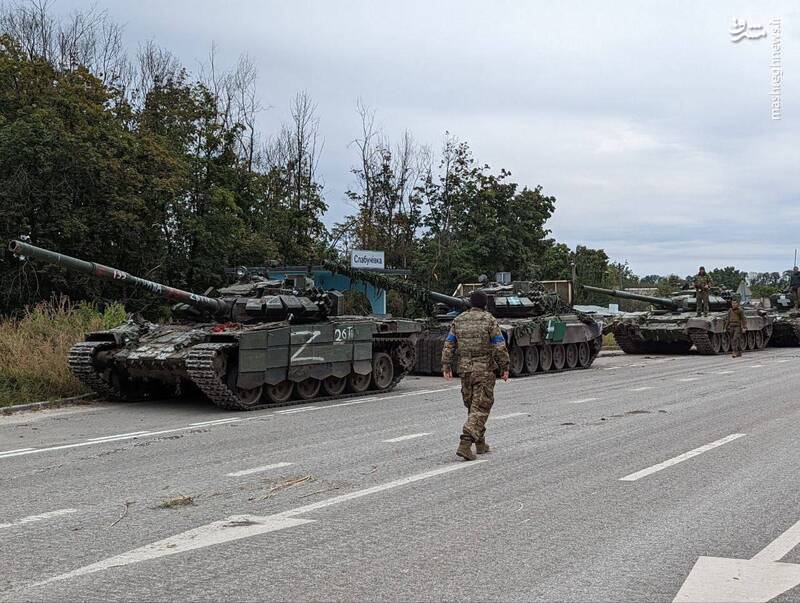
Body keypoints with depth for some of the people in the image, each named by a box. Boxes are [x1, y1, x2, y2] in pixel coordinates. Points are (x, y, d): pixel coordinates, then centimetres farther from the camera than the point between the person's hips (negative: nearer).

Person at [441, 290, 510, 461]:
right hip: (485, 369, -5)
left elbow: (448, 345, 4)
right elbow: (500, 347, -10)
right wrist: (504, 368, -3)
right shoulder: (489, 320, -6)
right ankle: (465, 444, -18)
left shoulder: (459, 320, 6)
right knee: (480, 408, -4)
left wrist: (446, 367, 7)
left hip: (465, 368, 5)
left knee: (472, 406, 18)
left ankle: (481, 443, 26)